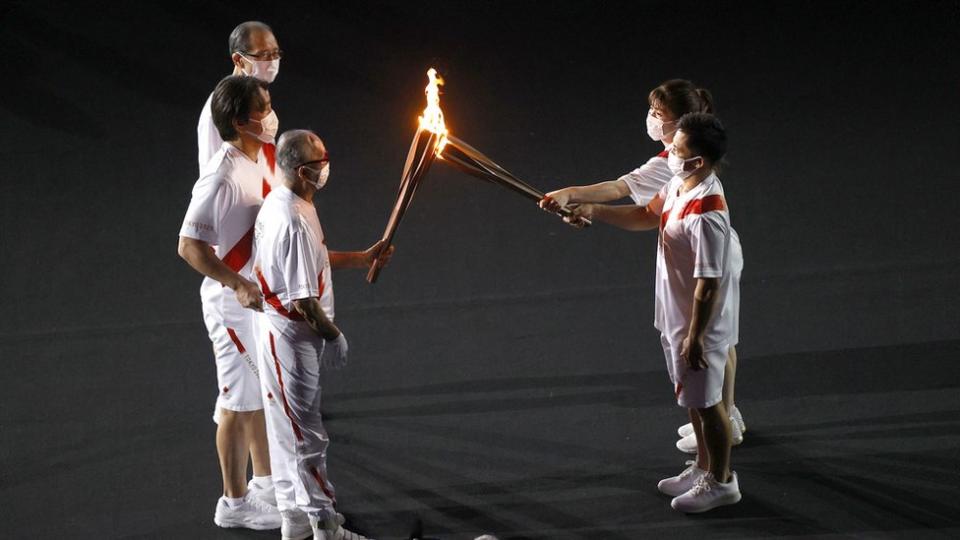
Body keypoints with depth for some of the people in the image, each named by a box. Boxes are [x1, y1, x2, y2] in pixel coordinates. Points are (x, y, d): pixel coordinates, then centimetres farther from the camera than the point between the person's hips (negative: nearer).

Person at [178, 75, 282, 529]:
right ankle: (235, 504, 19)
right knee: (240, 402, 4)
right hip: (234, 305, -9)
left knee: (266, 393, 20)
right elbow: (189, 246, -28)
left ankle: (268, 485, 36)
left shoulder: (259, 160, 3)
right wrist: (239, 286, -33)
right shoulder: (221, 176, -26)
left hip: (265, 299, 9)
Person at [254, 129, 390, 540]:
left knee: (289, 430, 17)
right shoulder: (295, 221, -26)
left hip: (281, 332, 10)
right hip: (293, 337, -10)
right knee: (306, 436, 0)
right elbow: (304, 299, -25)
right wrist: (334, 335, -11)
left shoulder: (278, 204, 6)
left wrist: (363, 258, 20)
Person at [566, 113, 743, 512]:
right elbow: (644, 217, 17)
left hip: (699, 325, -9)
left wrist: (695, 337, -21)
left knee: (705, 402, 7)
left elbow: (708, 284, -28)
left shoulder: (707, 214, -32)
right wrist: (593, 212, 8)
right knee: (694, 399, 23)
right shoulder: (678, 187, -2)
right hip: (675, 316, 9)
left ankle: (721, 482, 25)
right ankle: (704, 468, 40)